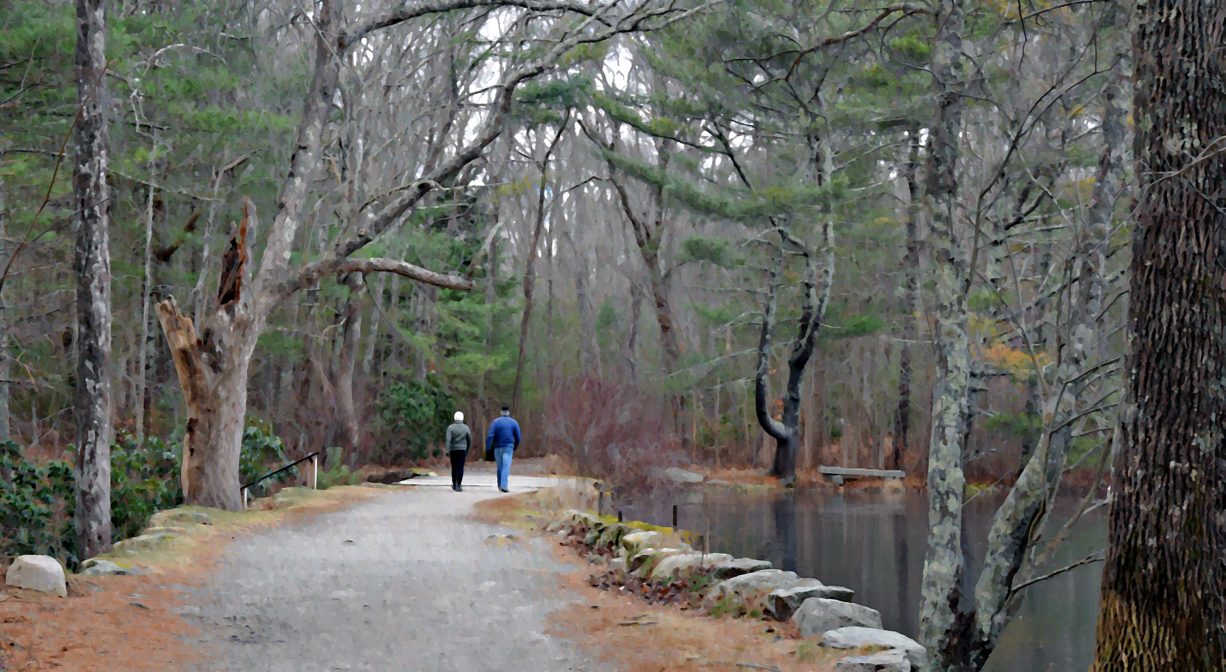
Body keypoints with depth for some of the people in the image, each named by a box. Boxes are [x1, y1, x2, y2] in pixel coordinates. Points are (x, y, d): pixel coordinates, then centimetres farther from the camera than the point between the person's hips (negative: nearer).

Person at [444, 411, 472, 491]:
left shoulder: (450, 427, -4)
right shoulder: (466, 428, -1)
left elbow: (448, 439, -14)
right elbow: (469, 440, 6)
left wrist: (447, 451, -15)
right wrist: (467, 450, 21)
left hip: (453, 450, 1)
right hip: (462, 450, -1)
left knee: (454, 468, 15)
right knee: (460, 468, -4)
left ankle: (454, 484, 24)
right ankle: (458, 486, -13)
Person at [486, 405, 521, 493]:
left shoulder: (495, 422, -1)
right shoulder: (514, 422, 3)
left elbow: (490, 436, -10)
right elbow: (518, 437, 5)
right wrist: (515, 448, 19)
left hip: (498, 447, 1)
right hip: (508, 447, -1)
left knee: (500, 467, 13)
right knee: (506, 467, -8)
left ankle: (500, 485, 19)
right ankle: (504, 485, -21)